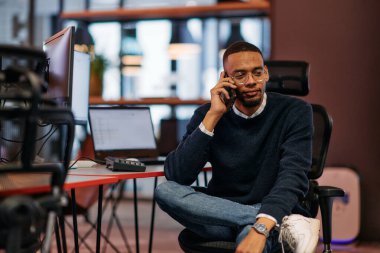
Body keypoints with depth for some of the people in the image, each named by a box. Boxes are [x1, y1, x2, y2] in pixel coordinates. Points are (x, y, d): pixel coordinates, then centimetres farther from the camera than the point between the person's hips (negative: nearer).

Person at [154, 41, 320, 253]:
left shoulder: (295, 111, -6)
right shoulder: (208, 114, 1)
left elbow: (293, 175, -21)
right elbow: (176, 176, -11)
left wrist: (260, 228, -39)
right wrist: (213, 116, -17)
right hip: (222, 218, 7)